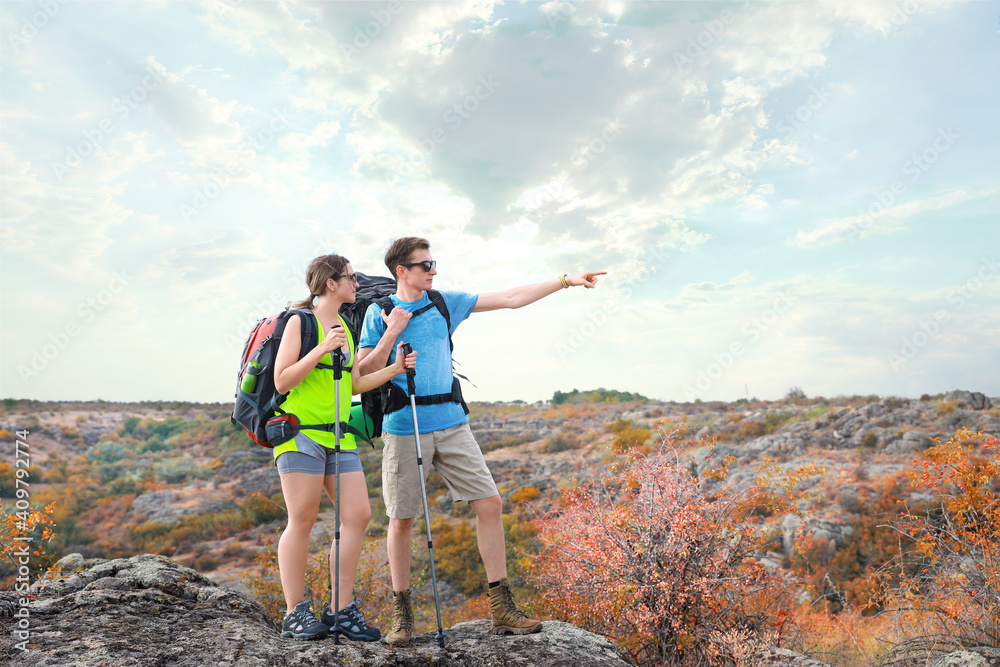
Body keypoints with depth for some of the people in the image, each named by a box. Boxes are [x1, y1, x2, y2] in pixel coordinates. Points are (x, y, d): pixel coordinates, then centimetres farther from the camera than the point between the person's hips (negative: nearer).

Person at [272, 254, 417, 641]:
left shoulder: (344, 328, 19)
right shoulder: (299, 322, -3)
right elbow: (281, 382, -9)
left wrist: (395, 369, 6)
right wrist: (322, 349, -17)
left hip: (339, 435, 7)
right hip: (301, 432, -7)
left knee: (358, 515, 0)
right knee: (302, 521, -4)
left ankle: (342, 611, 8)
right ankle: (295, 613, 8)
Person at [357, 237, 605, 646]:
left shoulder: (445, 303, 9)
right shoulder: (379, 313, 1)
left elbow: (510, 299, 11)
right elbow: (364, 374, -3)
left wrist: (567, 281, 10)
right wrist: (392, 333, -14)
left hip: (452, 424, 3)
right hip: (404, 428, -3)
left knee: (490, 504, -3)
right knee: (401, 520, 2)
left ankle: (501, 608, 8)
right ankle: (401, 615, 20)